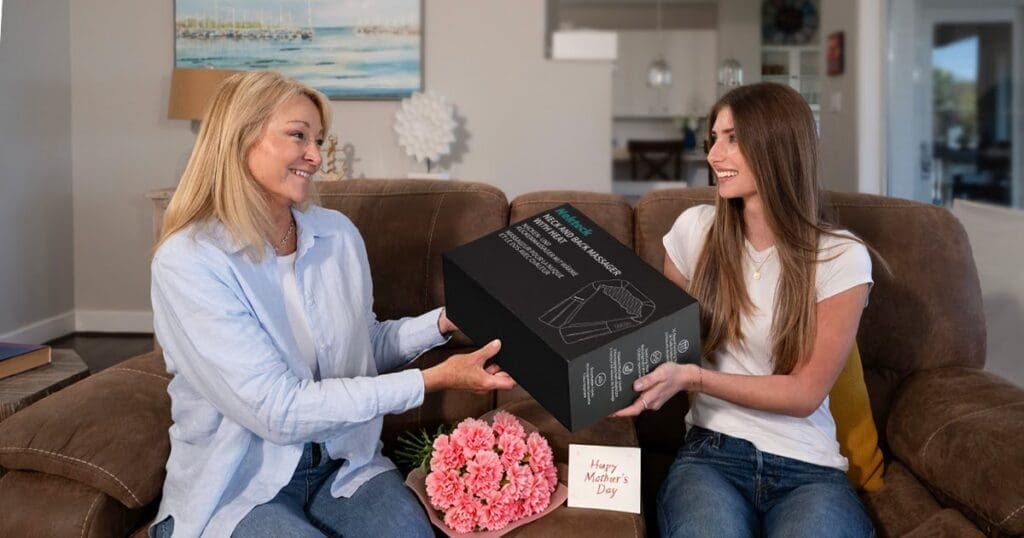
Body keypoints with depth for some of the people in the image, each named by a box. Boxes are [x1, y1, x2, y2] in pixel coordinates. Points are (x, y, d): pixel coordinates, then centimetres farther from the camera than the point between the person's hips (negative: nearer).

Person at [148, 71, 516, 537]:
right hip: (236, 487, -3)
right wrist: (431, 380, -22)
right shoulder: (187, 260, -17)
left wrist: (443, 321, -2)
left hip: (342, 464, 4)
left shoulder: (339, 234, 0)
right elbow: (279, 411, -23)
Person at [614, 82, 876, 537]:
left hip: (808, 468, 0)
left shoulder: (841, 257, -3)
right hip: (711, 454, 0)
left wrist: (692, 378, -19)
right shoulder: (696, 229, 4)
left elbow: (806, 392, -7)